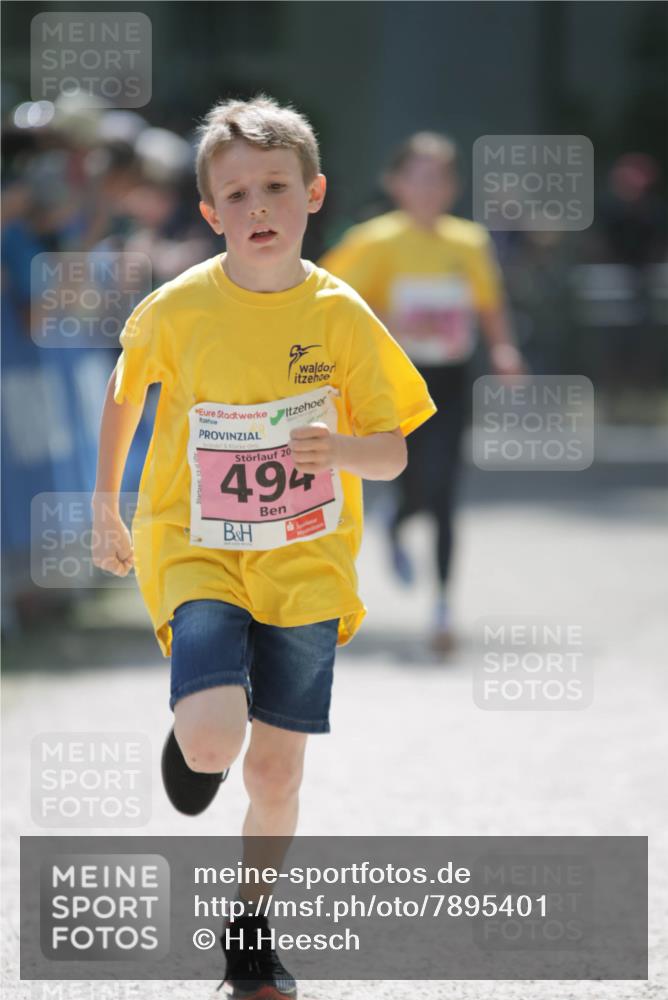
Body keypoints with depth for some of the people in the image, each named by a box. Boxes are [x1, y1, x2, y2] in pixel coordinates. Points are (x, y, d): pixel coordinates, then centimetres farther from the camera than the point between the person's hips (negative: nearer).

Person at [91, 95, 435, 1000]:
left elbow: (393, 454, -1)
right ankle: (191, 731, 17)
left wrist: (339, 449, -24)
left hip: (305, 563, 1)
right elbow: (125, 389, 13)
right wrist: (105, 507, 18)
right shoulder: (178, 309, -8)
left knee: (277, 769, 2)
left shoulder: (342, 316, -6)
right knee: (215, 738, -22)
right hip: (197, 554, -1)